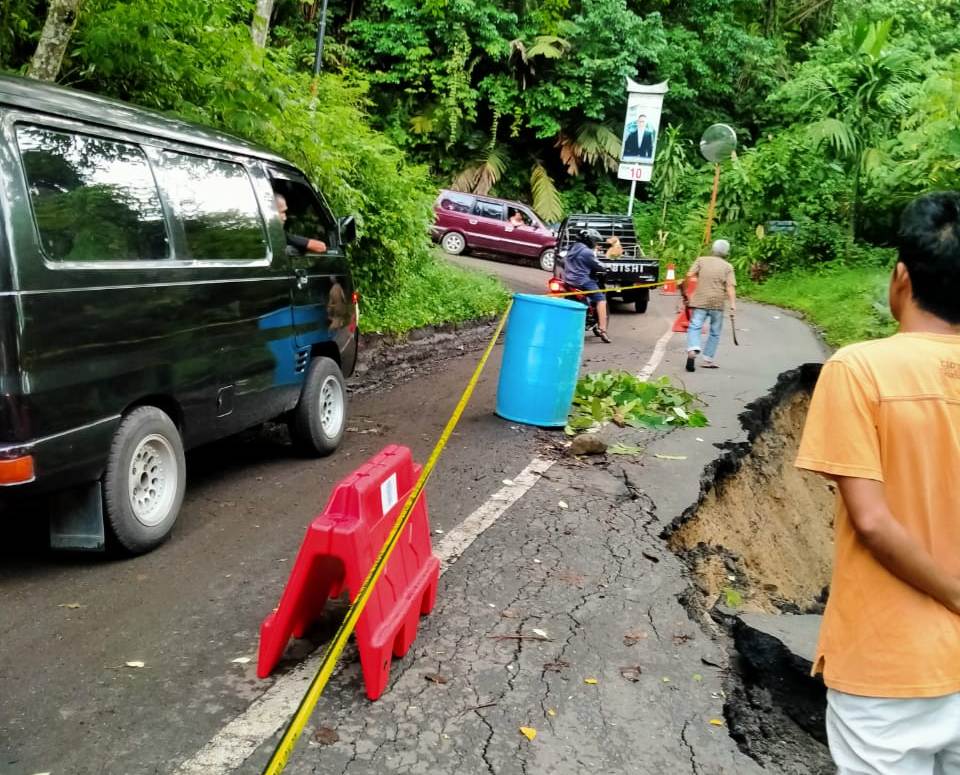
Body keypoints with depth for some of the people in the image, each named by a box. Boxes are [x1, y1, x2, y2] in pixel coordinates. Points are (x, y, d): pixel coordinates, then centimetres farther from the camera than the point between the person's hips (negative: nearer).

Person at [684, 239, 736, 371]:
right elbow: (730, 287, -7)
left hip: (700, 301, 0)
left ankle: (692, 350, -32)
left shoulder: (701, 260, 6)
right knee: (715, 332, 12)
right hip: (717, 304, 0)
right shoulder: (727, 267, 4)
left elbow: (689, 275, -4)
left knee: (695, 327, -6)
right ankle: (708, 359, 12)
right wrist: (733, 304, -11)